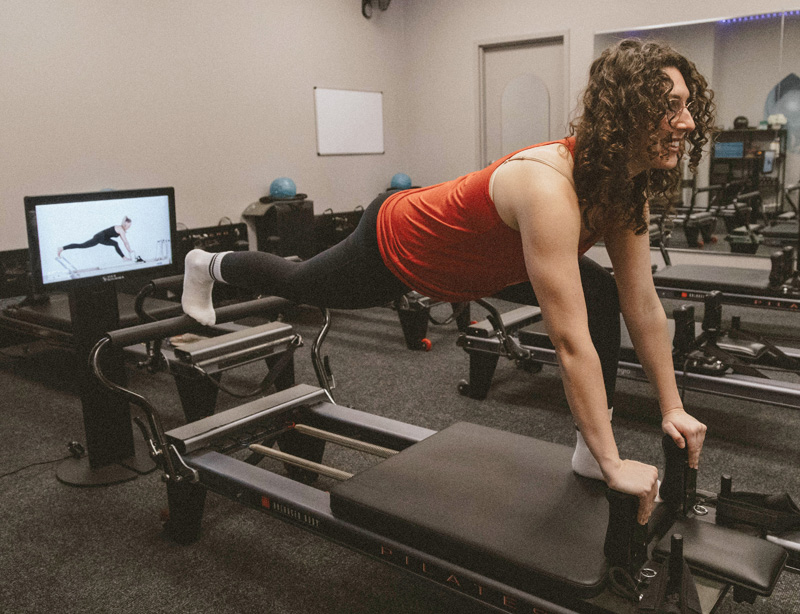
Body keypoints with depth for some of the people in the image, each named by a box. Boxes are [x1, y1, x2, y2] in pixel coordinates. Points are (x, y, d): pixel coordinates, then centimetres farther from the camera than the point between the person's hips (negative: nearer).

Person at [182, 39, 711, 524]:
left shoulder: (624, 185, -16)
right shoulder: (548, 188, -43)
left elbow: (643, 306, -10)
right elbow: (571, 342, -43)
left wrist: (673, 408, -9)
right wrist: (614, 465, -36)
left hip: (474, 259, 7)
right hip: (394, 250, -7)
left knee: (598, 294, -6)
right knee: (299, 285, 20)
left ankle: (589, 453, 6)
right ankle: (209, 266, 54)